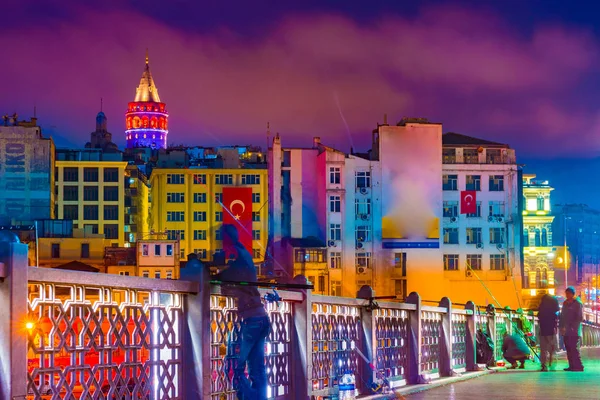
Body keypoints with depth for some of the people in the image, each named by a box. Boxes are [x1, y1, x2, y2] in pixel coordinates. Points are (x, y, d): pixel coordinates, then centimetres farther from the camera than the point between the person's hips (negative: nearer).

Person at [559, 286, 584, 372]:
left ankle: (578, 366, -9)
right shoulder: (565, 303, 15)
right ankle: (572, 366, 9)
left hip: (574, 331, -7)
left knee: (574, 349, -11)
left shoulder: (578, 304, -5)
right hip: (566, 331, 7)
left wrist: (572, 326, -15)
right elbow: (562, 316, 20)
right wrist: (561, 326, 7)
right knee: (568, 349, 6)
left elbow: (580, 318, -9)